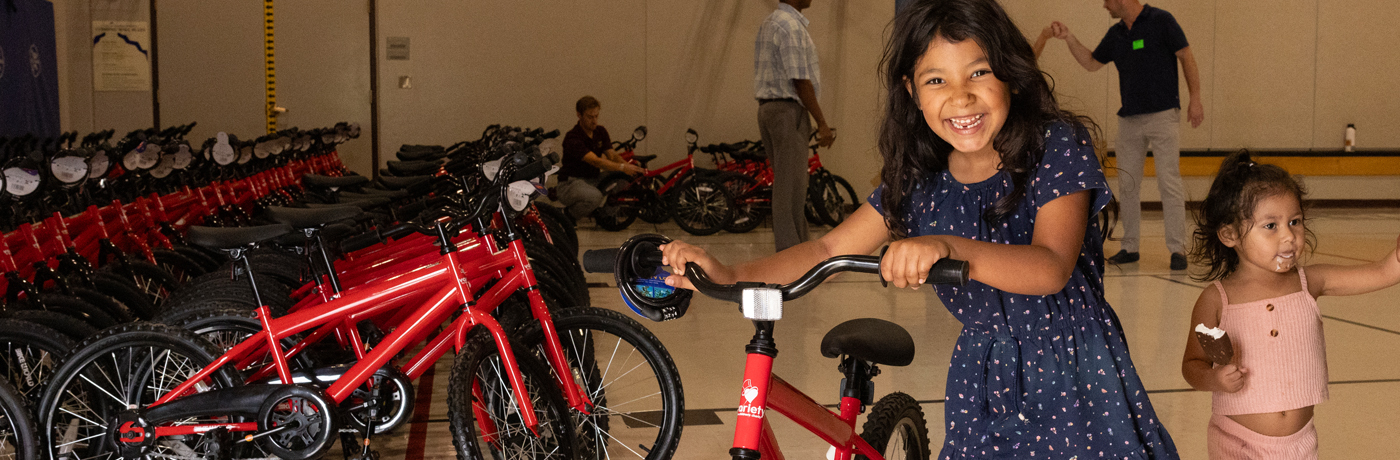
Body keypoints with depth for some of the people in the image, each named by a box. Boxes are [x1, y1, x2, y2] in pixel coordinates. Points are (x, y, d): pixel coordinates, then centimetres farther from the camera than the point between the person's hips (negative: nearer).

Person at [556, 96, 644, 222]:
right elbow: (595, 161, -32)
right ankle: (568, 217, -9)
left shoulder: (601, 132, 5)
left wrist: (630, 167, -26)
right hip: (572, 182, -7)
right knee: (594, 196, -39)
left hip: (594, 179, 7)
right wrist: (622, 167, -42)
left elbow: (612, 155, -5)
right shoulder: (572, 138, -21)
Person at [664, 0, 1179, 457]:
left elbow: (1051, 268, -30)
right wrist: (728, 275, -13)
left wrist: (949, 247, -48)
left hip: (1074, 381, -4)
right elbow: (829, 248, 1)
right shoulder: (920, 181, -2)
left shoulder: (1057, 148, -16)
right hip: (985, 382, 4)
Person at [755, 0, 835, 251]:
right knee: (791, 186, -7)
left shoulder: (769, 24, 16)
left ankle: (801, 247, 19)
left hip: (768, 108, 10)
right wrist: (822, 123, -15)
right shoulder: (791, 26, -15)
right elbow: (800, 81, -19)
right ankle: (790, 251, -5)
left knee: (787, 184, 13)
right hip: (789, 110, -10)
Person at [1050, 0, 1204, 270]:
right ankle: (1130, 247, 15)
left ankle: (1177, 249, -6)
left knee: (1169, 183, -8)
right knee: (1127, 185, 7)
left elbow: (1186, 57, -5)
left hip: (1163, 114, -6)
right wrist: (1068, 38, 12)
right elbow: (1091, 63, 23)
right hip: (1128, 119, 6)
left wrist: (1195, 99, -10)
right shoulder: (1116, 34, 12)